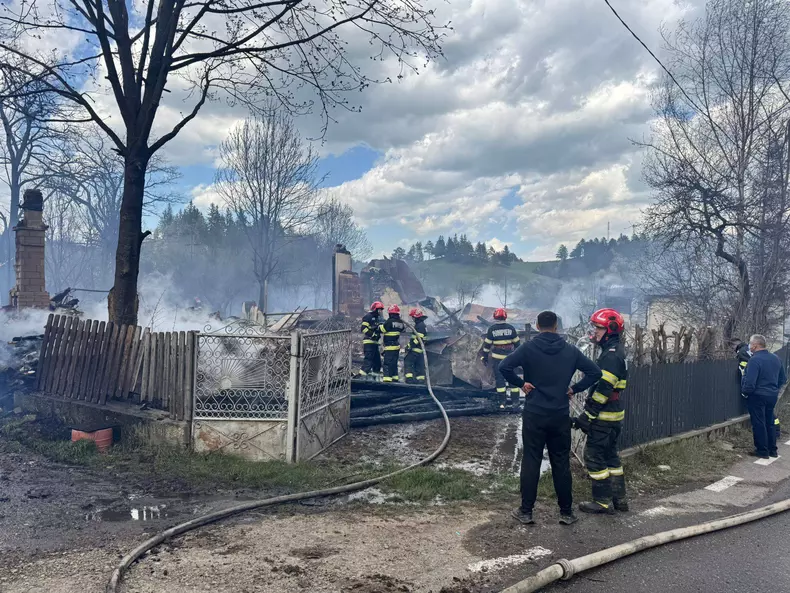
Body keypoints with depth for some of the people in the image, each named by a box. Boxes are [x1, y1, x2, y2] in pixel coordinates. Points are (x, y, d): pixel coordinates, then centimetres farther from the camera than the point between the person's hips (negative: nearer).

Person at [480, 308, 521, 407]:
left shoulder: (492, 329, -5)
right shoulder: (511, 328, -1)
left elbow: (487, 343, -2)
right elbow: (517, 343, 5)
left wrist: (484, 356, 6)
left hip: (497, 357, -1)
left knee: (499, 378, 5)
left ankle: (502, 401, 3)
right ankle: (515, 400, 14)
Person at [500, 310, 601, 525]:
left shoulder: (529, 347, -7)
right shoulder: (570, 350, 2)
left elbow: (504, 366, -19)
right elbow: (594, 372, 1)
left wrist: (520, 384, -7)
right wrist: (574, 389, 4)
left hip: (534, 415, -2)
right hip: (561, 416, 2)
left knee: (531, 463, 5)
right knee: (561, 464, 11)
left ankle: (526, 511, 11)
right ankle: (566, 512, 18)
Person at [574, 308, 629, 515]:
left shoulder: (611, 355, -19)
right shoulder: (616, 351, 13)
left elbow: (603, 389, -24)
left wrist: (587, 415, -20)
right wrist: (590, 412, 21)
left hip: (604, 417, -10)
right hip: (614, 415, 10)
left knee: (594, 455, -1)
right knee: (610, 455, 18)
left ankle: (603, 502, 7)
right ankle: (619, 498, 26)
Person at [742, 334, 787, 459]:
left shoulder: (755, 360, -21)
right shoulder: (776, 358, 5)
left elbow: (750, 382, -25)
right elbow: (783, 378, 13)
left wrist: (745, 392, -8)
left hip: (757, 397, -8)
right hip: (772, 396, 8)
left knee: (759, 424, 4)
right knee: (769, 423, 18)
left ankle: (762, 451, 11)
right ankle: (773, 450, 26)